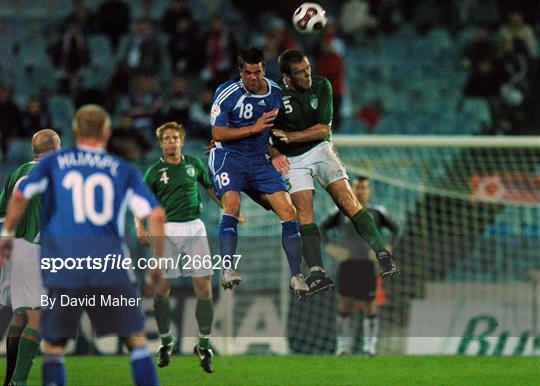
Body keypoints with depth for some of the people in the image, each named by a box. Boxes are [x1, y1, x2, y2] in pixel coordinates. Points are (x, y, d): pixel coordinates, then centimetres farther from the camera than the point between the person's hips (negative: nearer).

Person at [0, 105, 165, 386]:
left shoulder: (53, 162, 15)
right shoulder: (124, 171, 15)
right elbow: (155, 215, 6)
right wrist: (159, 261, 16)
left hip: (62, 262, 0)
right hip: (110, 261, 0)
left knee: (53, 347, 10)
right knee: (136, 339, 9)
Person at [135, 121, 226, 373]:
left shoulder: (194, 164, 10)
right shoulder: (155, 171, 4)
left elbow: (211, 189, 22)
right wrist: (140, 225, -14)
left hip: (194, 228, 1)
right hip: (167, 230, -1)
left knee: (204, 287, -7)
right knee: (160, 290, -3)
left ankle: (204, 345, 4)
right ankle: (166, 341, 15)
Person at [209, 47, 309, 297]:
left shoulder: (276, 93, 5)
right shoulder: (227, 93, -12)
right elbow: (217, 133, -15)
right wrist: (255, 128, -18)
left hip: (259, 160, 5)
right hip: (228, 156, -5)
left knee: (288, 211, -8)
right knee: (232, 205, -29)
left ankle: (296, 276, -2)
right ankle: (227, 270, -30)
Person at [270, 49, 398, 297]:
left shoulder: (321, 86, -6)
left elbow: (324, 128, -8)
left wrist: (289, 136, -16)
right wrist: (274, 153, -17)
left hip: (319, 149, 1)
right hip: (291, 160, -1)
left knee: (347, 199, -14)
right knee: (303, 211, -17)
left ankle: (381, 253, -13)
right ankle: (316, 272, -22)